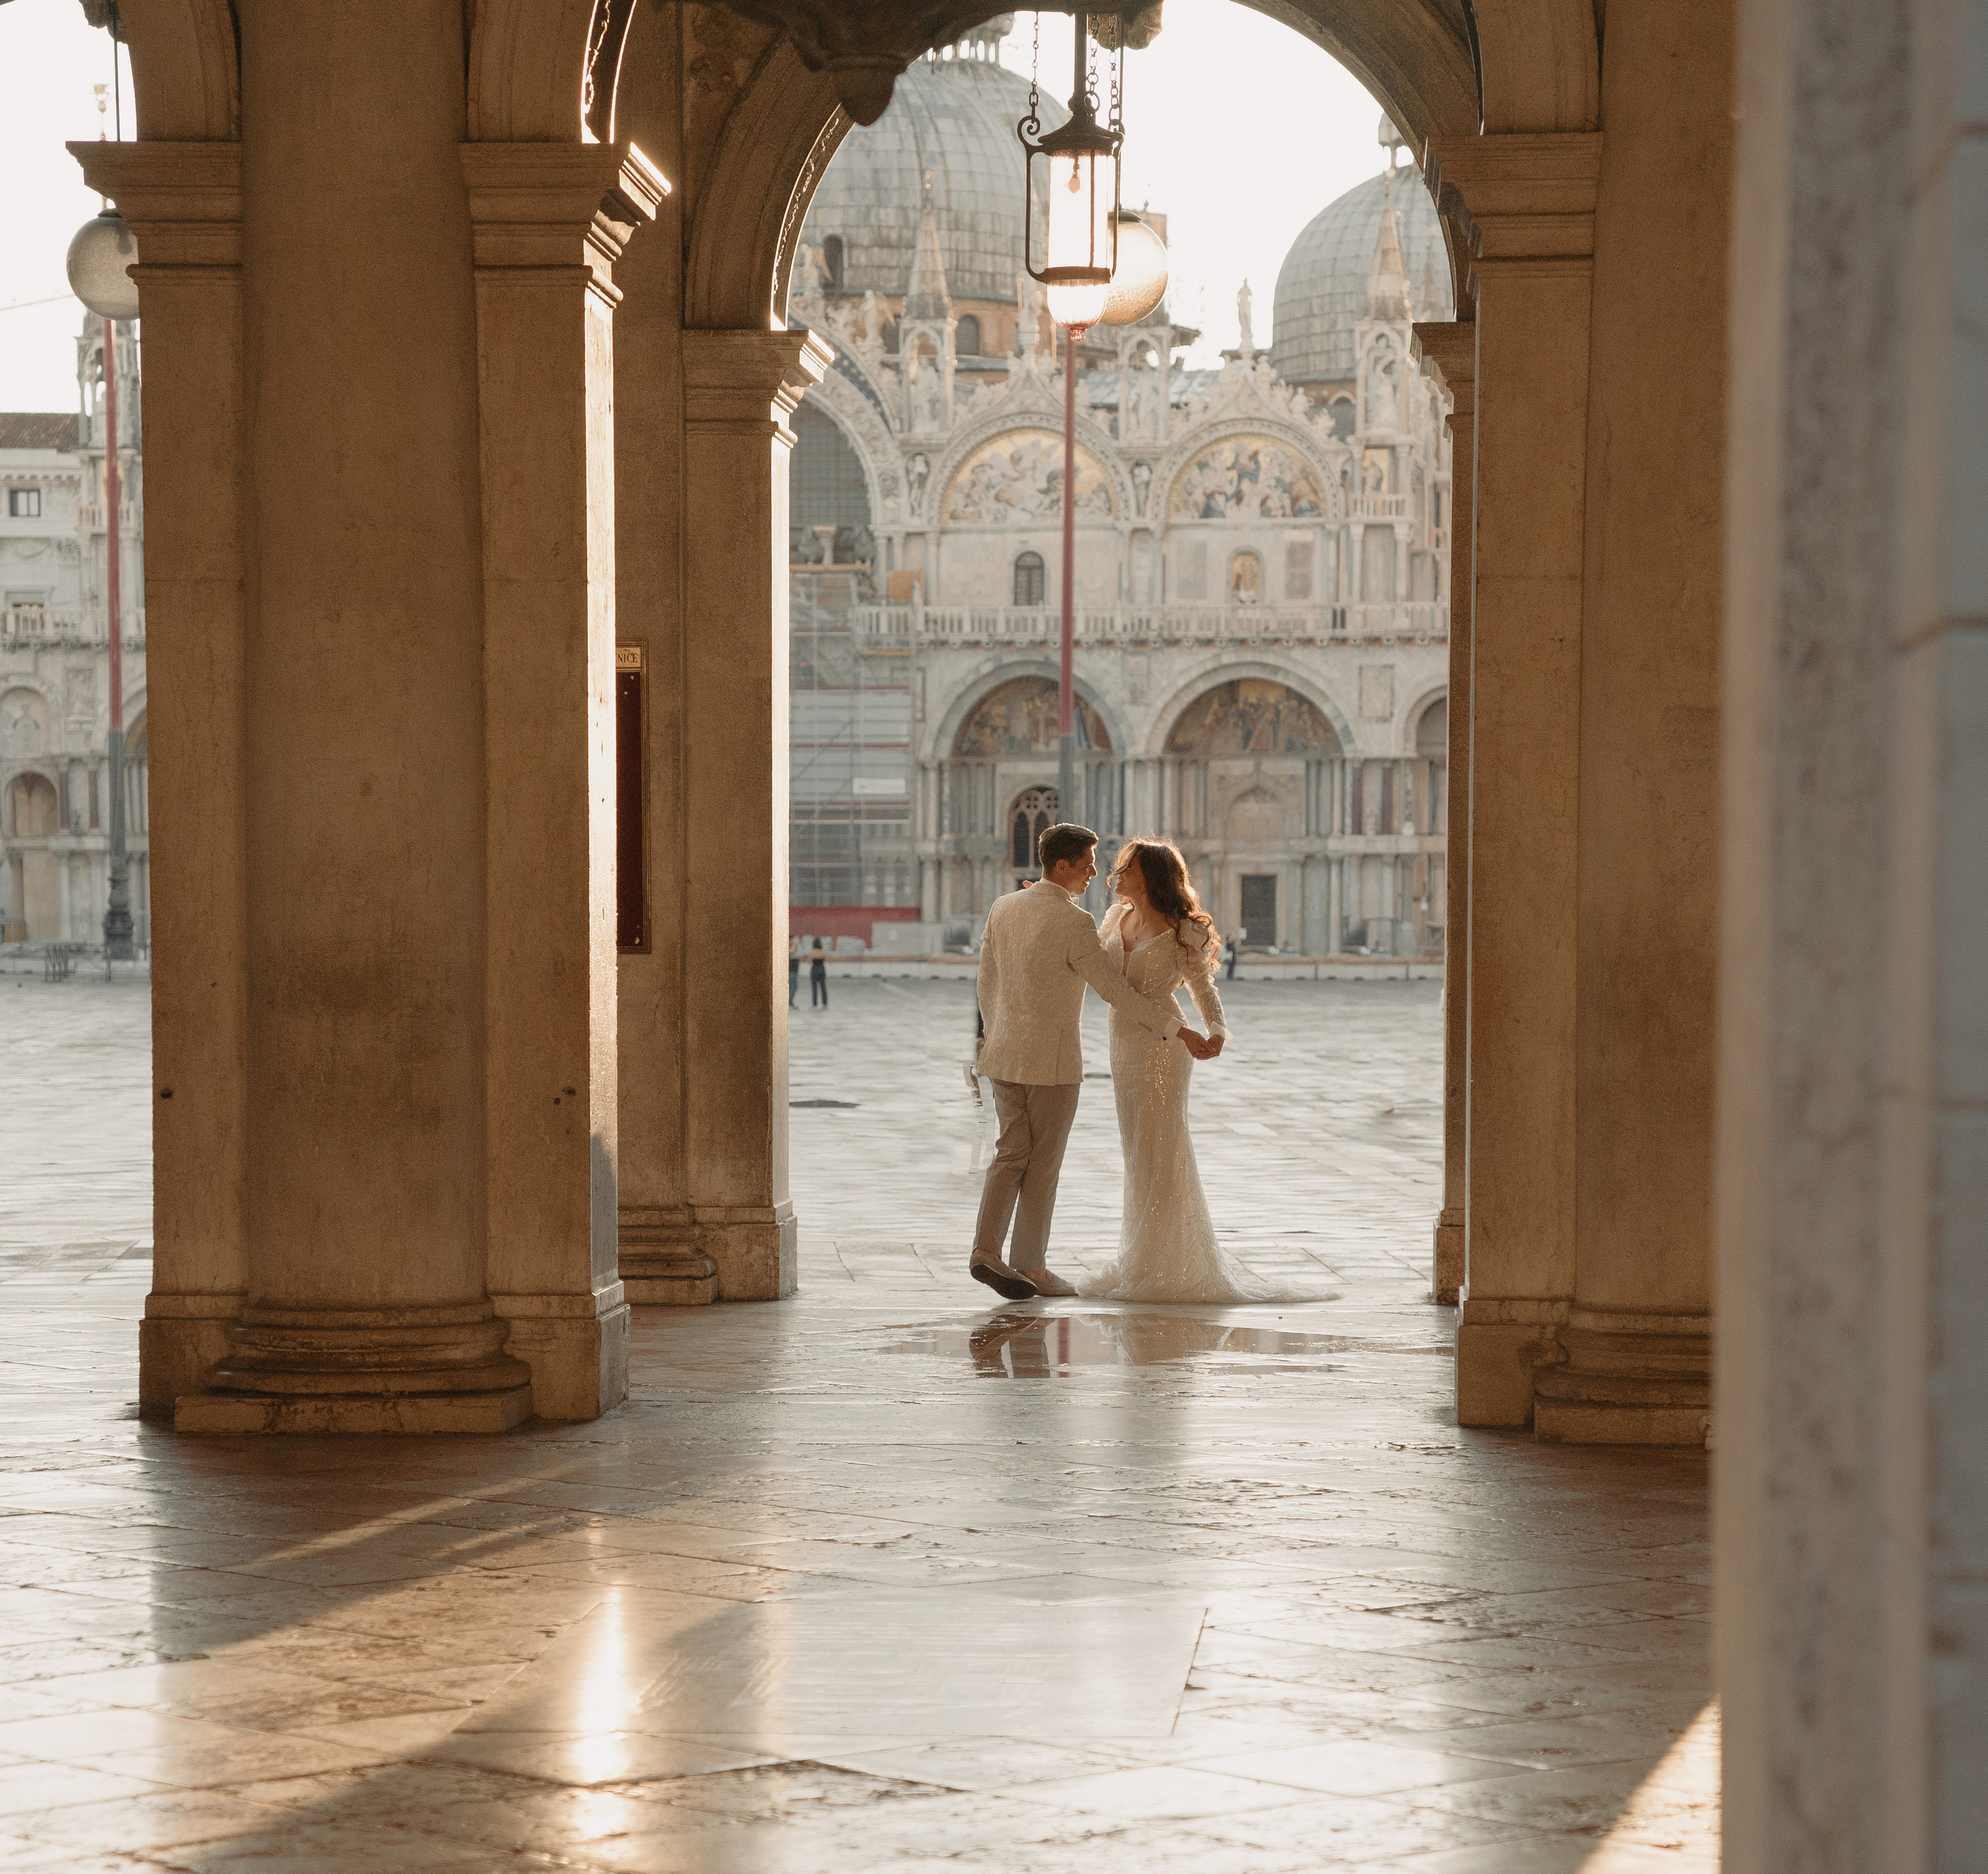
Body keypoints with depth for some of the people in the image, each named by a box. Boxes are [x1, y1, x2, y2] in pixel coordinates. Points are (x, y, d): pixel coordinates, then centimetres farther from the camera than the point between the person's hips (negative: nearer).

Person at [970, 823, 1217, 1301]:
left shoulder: (1003, 908, 2)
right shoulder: (1073, 922, -18)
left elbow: (987, 982, 10)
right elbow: (1117, 992, -16)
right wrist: (1176, 1031, -9)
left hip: (1005, 1054, 6)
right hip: (1052, 1061, -6)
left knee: (1012, 1154, 12)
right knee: (1043, 1164, 5)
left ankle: (986, 1251, -2)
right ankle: (1030, 1267, 13)